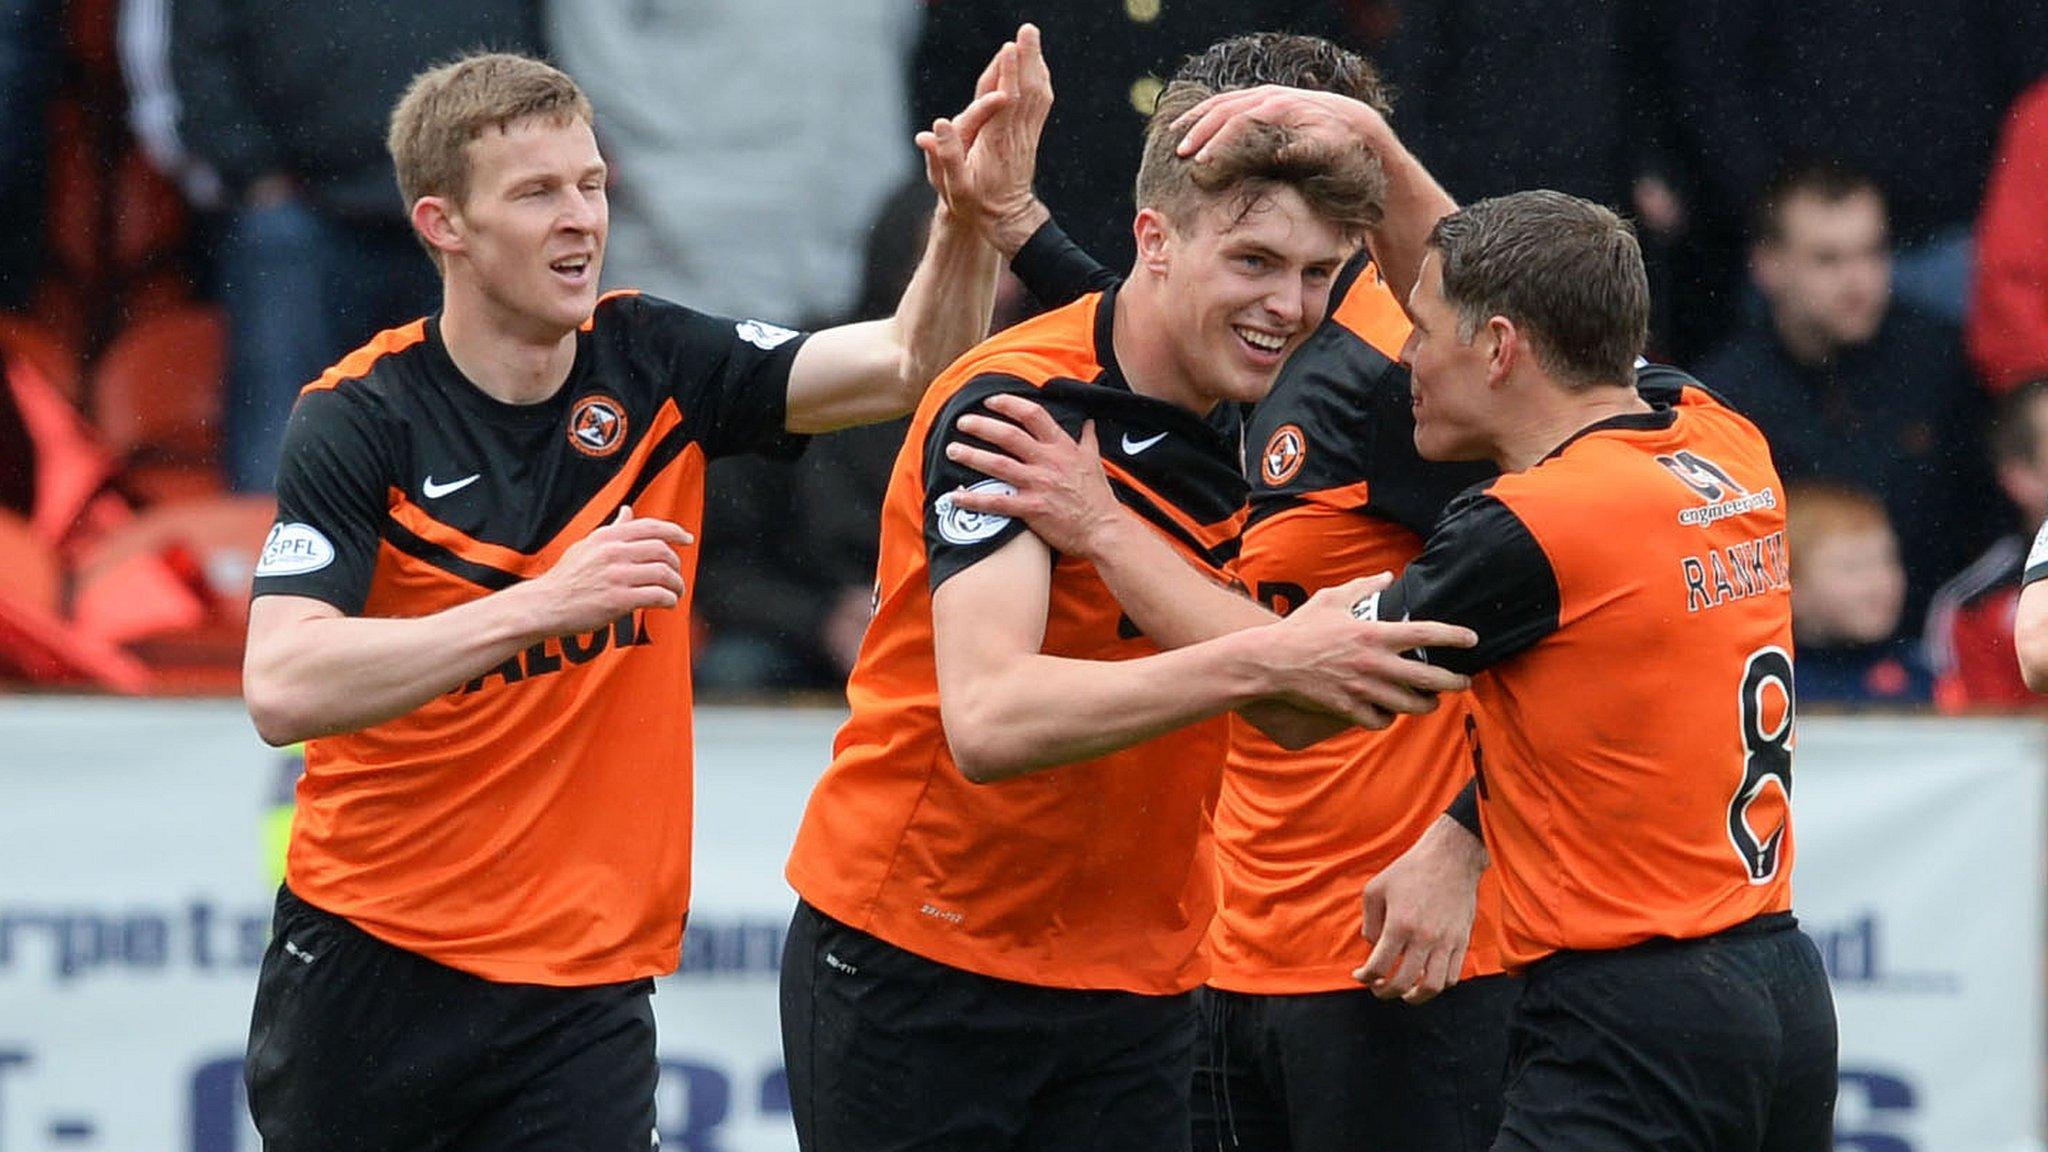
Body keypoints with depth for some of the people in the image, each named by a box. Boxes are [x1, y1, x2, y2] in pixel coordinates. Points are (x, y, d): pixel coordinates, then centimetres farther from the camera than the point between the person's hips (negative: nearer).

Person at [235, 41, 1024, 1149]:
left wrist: (972, 214, -23)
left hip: (582, 987, 2)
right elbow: (281, 690, -25)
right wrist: (542, 602, -33)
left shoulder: (652, 366, 0)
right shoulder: (358, 420, -13)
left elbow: (911, 364, -4)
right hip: (367, 965, -2)